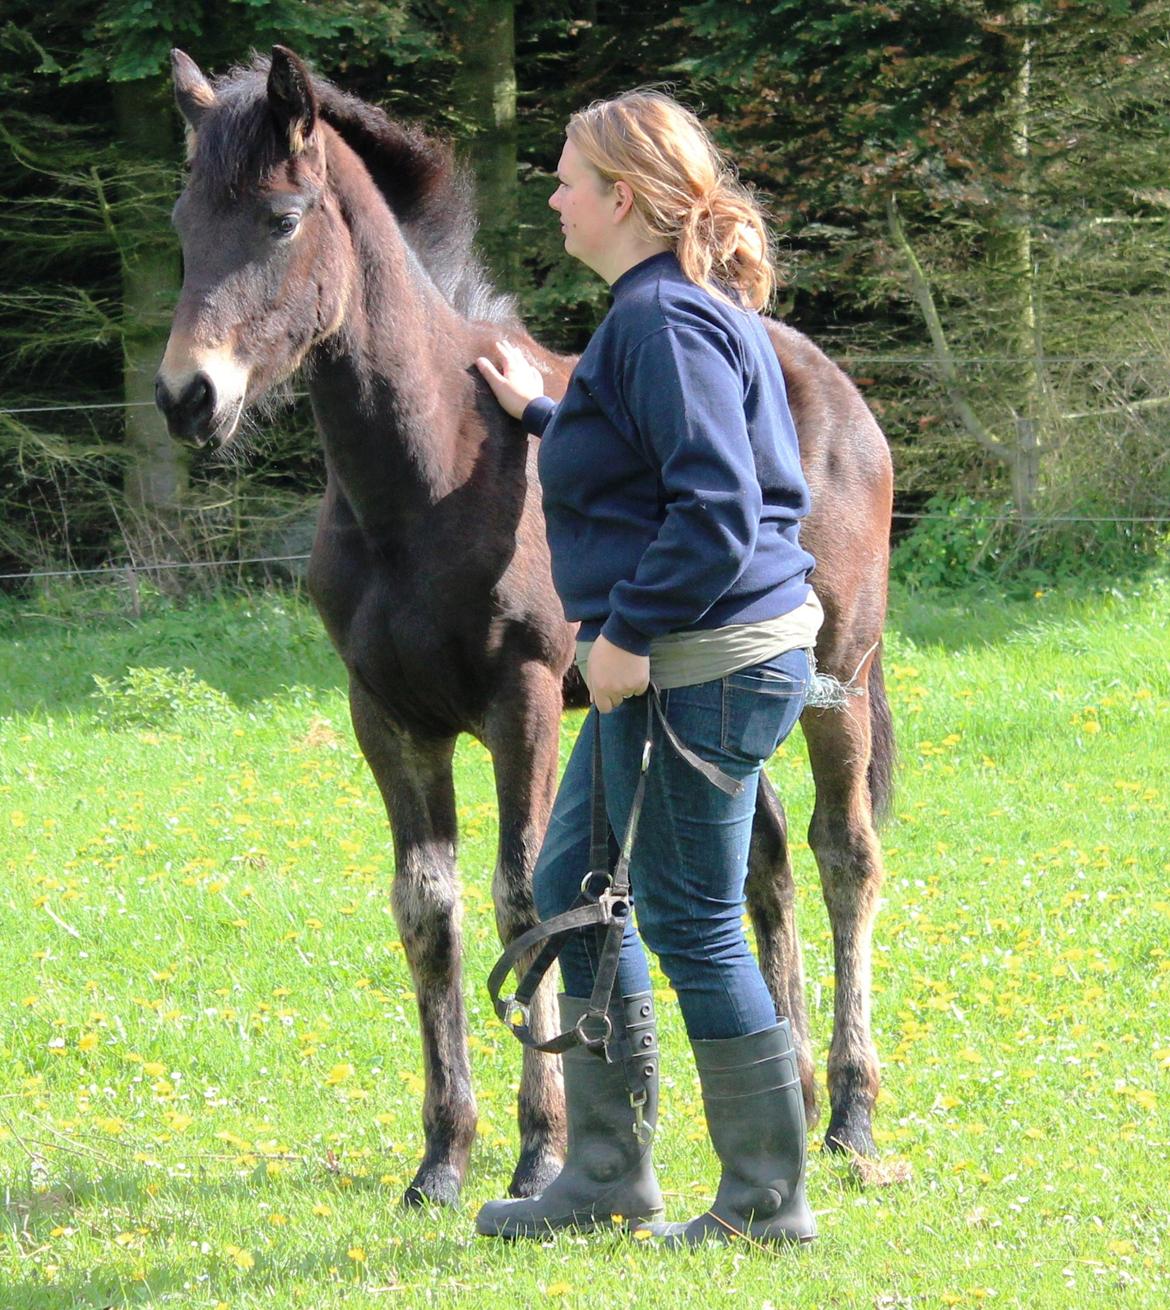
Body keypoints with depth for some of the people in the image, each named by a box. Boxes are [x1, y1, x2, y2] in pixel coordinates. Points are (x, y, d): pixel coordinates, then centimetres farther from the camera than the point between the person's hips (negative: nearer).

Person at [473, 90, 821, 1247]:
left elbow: (716, 513, -25)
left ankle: (769, 1202, 7)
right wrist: (537, 413, 28)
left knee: (689, 924, -3)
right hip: (668, 662, 11)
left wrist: (627, 632, -21)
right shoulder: (661, 308, 15)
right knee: (571, 888, 17)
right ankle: (607, 1174, 24)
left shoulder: (663, 320, -18)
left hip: (700, 668, -11)